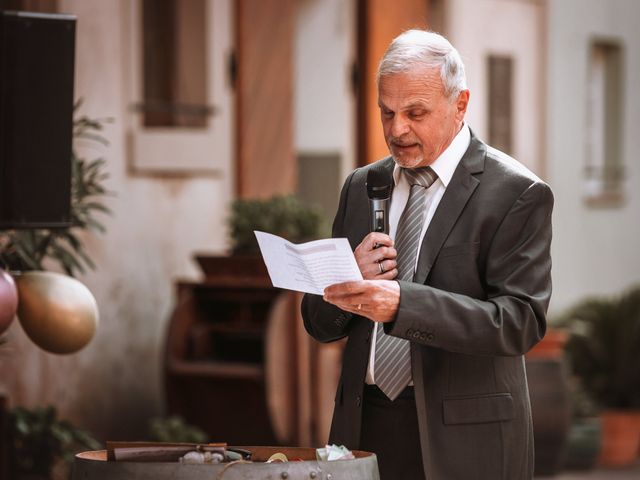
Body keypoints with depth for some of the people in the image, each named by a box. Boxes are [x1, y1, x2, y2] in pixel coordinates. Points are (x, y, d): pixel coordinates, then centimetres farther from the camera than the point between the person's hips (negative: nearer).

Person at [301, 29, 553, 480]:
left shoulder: (517, 193, -6)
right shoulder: (361, 186, 11)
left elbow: (521, 320, -17)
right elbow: (320, 324, 13)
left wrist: (401, 303, -27)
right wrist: (352, 278, -10)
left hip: (463, 442, -4)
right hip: (364, 426, 4)